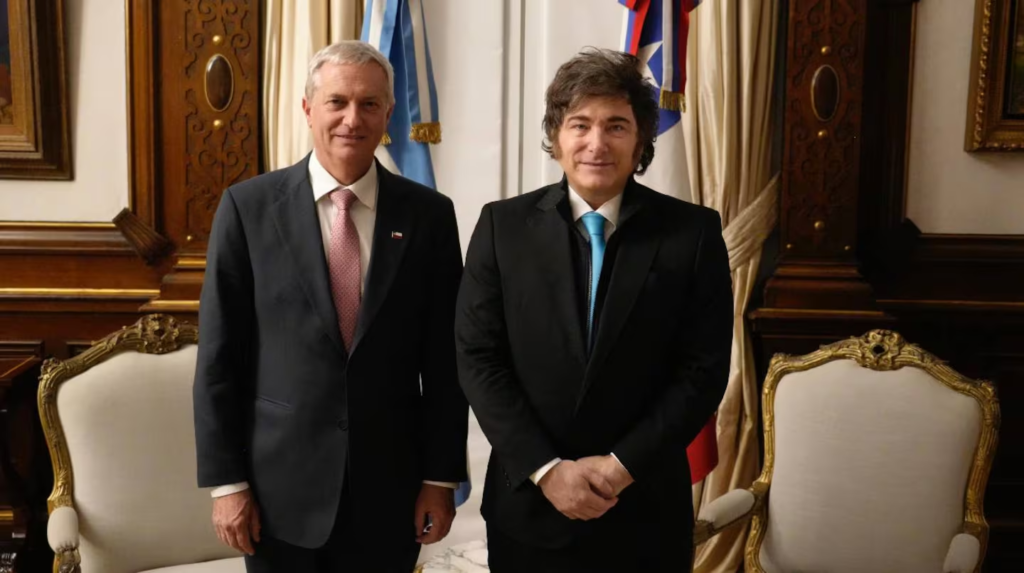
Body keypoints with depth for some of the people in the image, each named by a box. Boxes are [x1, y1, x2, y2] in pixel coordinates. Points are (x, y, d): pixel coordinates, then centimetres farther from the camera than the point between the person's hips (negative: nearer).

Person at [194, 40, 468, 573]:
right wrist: (226, 480, -5)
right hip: (281, 485, -1)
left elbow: (445, 359, 1)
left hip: (389, 488, 1)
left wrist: (442, 477, 0)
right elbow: (219, 355, -3)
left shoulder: (428, 214, -1)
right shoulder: (248, 206, -4)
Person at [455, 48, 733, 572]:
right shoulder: (503, 225, -3)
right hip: (528, 504, 1)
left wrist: (623, 465, -13)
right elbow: (478, 359, -5)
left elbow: (704, 369, -6)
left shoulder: (693, 232, -5)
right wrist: (545, 468, -13)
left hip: (645, 507, 0)